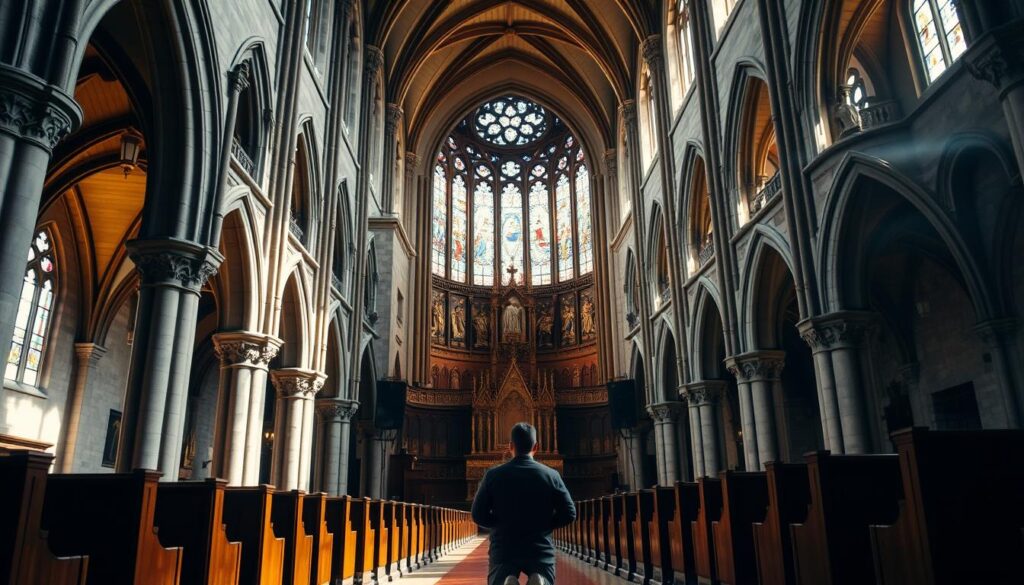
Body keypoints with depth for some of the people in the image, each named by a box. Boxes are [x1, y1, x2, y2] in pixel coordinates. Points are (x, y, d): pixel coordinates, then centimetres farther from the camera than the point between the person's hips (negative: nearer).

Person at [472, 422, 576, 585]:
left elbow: (478, 515, -2)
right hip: (540, 549, 0)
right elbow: (569, 514, -3)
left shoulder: (493, 475, -3)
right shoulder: (551, 475, -2)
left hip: (504, 549, 0)